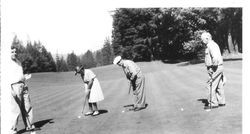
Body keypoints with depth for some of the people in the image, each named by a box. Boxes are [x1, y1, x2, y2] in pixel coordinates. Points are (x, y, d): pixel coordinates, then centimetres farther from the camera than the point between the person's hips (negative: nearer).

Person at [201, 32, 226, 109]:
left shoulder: (211, 45, -15)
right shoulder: (212, 44, 18)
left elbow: (215, 58, -28)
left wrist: (213, 68, -20)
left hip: (215, 68, -10)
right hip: (218, 68, 10)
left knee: (211, 85, -5)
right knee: (219, 86, 14)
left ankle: (213, 103, 0)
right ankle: (221, 102, 22)